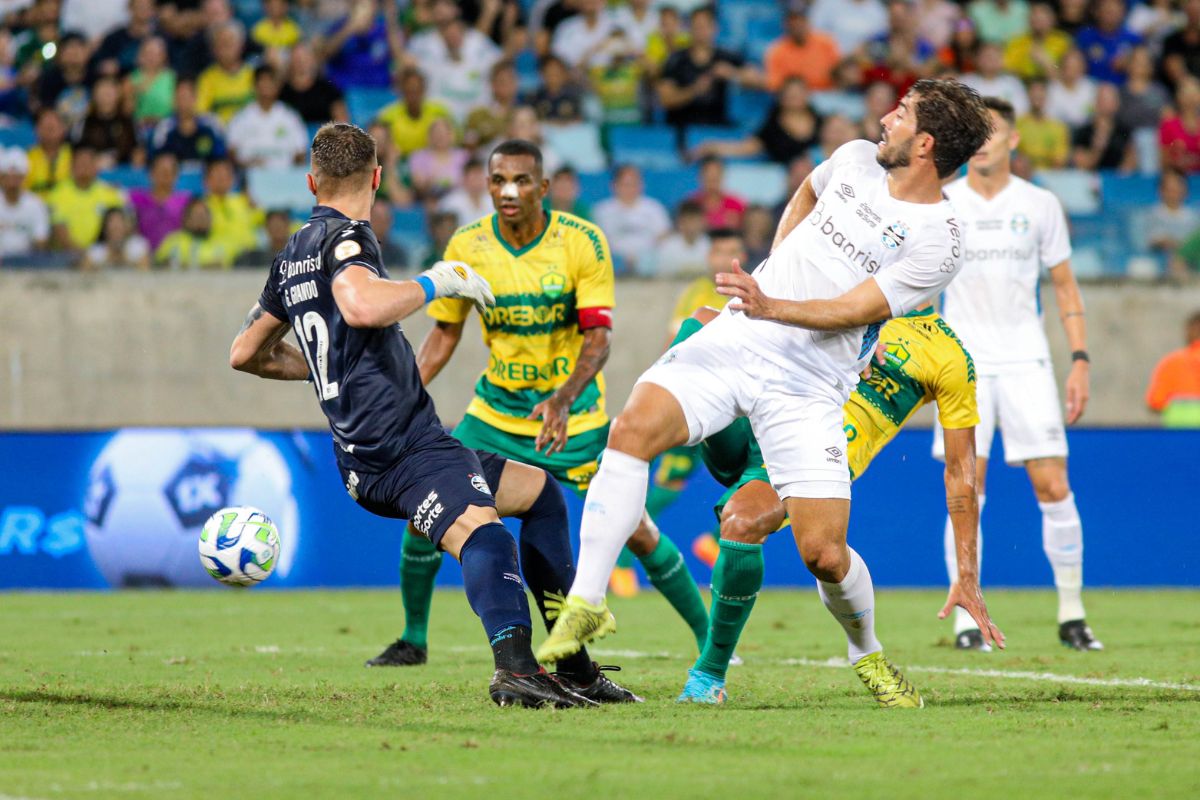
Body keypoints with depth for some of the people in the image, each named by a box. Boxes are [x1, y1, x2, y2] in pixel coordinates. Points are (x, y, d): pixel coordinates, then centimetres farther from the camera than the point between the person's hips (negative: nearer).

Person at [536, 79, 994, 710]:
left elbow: (856, 309, -15)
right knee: (633, 428, -21)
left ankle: (866, 653, 22)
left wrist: (772, 307, -28)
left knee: (824, 555, -10)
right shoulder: (857, 159, 9)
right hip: (734, 339, 4)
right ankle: (585, 604, -20)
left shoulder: (936, 241, -9)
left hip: (807, 386, -4)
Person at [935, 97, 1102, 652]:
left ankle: (1071, 614, 5)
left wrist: (1080, 360, 2)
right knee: (966, 491, -8)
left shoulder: (1039, 205, 5)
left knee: (1053, 486, -6)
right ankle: (967, 618, -2)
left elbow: (1065, 285, 10)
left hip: (1026, 360, 0)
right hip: (963, 362, 0)